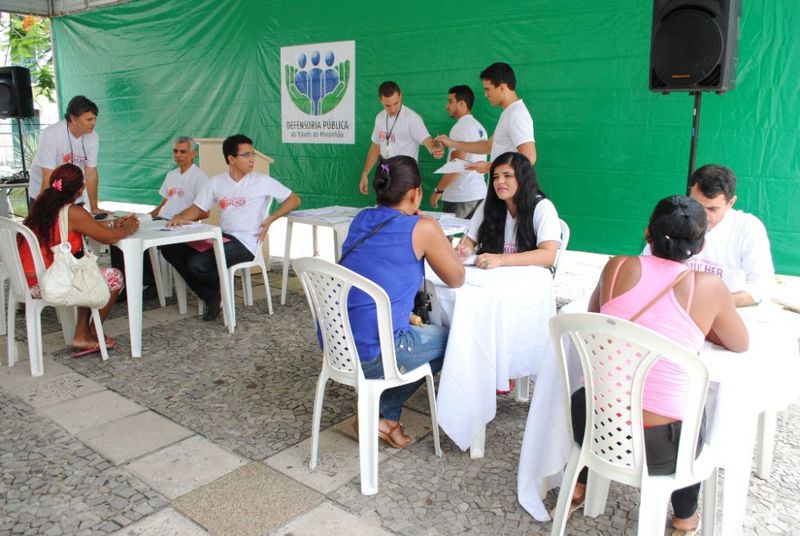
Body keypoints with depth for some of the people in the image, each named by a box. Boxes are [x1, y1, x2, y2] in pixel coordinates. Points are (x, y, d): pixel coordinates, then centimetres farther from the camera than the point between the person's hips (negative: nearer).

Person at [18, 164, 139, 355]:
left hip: (27, 278, 9)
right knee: (114, 277, 3)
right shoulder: (73, 212, -18)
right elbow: (110, 237, -12)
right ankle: (89, 336, 20)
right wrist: (129, 227, 7)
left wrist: (115, 223, 20)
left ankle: (82, 333, 25)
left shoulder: (43, 202, 7)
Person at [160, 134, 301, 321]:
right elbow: (198, 209, 11)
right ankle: (212, 297, 1)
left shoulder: (262, 181, -3)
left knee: (197, 263, -26)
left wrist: (271, 219, -11)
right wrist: (180, 217, -11)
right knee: (170, 249, -6)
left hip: (244, 243, -6)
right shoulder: (216, 182, 8)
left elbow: (294, 200, 0)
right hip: (220, 237, 6)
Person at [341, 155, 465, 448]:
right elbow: (456, 279, 3)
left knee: (415, 331, 32)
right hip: (370, 356, -7)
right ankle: (383, 414, 18)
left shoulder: (361, 220, 10)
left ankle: (387, 416, 29)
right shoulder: (423, 228, -9)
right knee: (449, 339, 19)